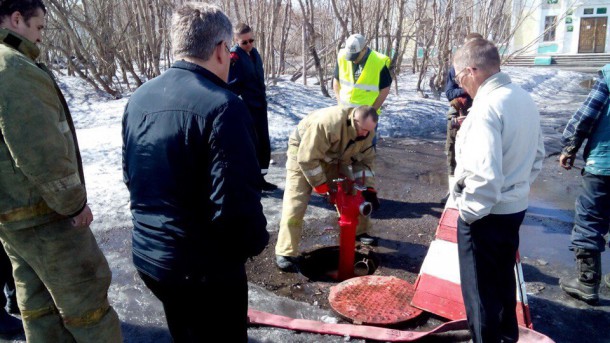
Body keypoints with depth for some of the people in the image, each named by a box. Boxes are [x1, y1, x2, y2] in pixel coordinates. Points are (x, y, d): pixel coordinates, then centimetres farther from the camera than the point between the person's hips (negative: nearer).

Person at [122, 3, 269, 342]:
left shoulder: (139, 98, 2)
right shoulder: (222, 106, -24)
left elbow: (131, 176, 11)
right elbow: (236, 200, -27)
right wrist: (256, 240, -7)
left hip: (147, 255, 7)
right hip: (207, 266, -7)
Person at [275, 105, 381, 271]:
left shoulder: (366, 131, -16)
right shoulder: (327, 123, -41)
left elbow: (366, 159, -4)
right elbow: (307, 158, -36)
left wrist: (369, 189, -13)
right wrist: (321, 184, -27)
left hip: (334, 158, 7)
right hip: (303, 153, -6)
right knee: (295, 203, -14)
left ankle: (360, 231, 29)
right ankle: (285, 253, -8)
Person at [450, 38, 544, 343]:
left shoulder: (487, 107, -25)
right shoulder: (524, 99, 4)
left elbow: (484, 174, -31)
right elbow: (536, 155, 14)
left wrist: (469, 211, -17)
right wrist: (518, 187, 18)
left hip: (487, 214, -9)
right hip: (515, 207, 10)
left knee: (480, 289, 8)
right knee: (503, 278, 27)